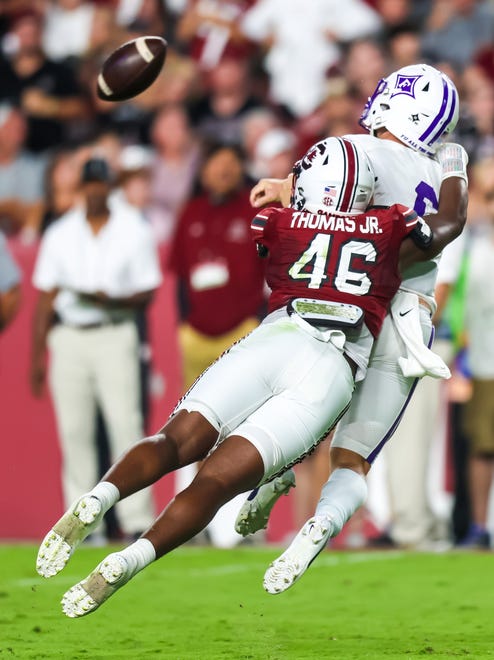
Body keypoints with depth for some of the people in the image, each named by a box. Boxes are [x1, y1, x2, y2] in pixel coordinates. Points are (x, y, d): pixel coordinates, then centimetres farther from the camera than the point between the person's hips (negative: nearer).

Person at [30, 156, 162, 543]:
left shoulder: (134, 230, 2)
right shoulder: (60, 234, 10)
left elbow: (147, 293, 2)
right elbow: (46, 297, 11)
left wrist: (112, 301, -19)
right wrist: (37, 356, 8)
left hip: (115, 334, -3)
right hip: (68, 336, 3)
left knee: (124, 423, -12)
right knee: (74, 430, 1)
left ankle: (138, 520, -11)